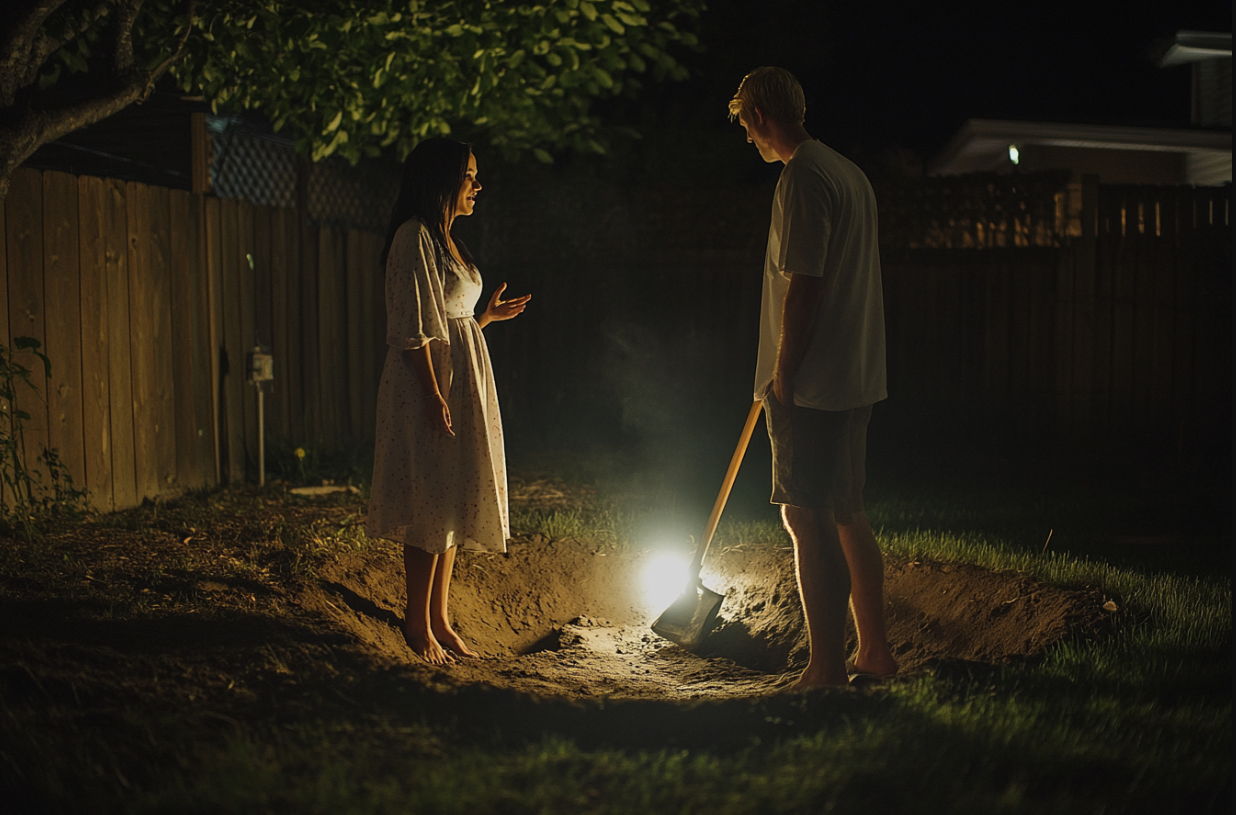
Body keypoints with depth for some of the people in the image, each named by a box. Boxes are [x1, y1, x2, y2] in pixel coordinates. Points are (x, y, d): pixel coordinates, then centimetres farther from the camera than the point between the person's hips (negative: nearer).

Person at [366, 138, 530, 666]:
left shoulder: (444, 239, 18)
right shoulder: (415, 237, -12)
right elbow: (413, 329, -18)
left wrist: (487, 316, 18)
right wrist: (434, 395, -22)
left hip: (464, 381, 10)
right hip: (430, 386, -10)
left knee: (453, 505, 11)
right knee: (431, 507, -5)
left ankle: (439, 620, 18)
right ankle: (418, 624, 5)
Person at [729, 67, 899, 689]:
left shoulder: (802, 178, -14)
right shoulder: (850, 173, 16)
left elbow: (804, 288, -20)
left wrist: (781, 377, -14)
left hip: (812, 382, -10)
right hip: (857, 378, 10)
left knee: (808, 518, -6)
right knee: (846, 512, 16)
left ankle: (826, 671, -3)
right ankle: (874, 650, 23)